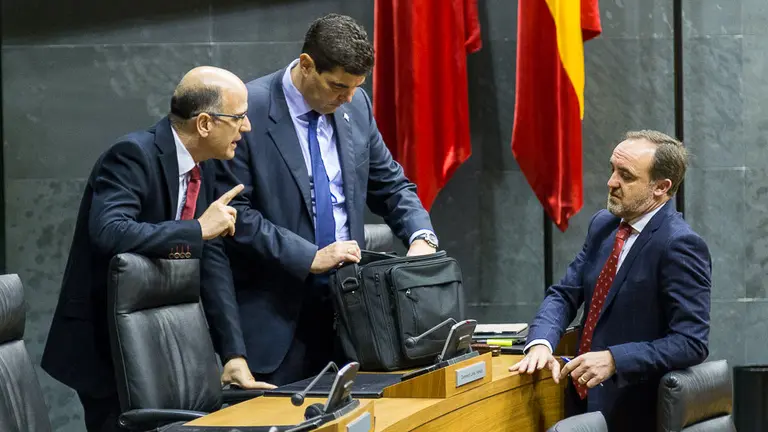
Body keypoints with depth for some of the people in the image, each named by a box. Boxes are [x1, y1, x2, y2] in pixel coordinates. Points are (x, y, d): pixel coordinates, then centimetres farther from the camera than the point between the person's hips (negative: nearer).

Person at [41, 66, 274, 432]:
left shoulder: (200, 168, 6)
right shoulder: (133, 155, -18)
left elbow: (211, 262, 4)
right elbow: (108, 232, -34)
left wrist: (234, 353, -3)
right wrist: (198, 228, -27)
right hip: (105, 345, -8)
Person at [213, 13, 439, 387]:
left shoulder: (356, 105, 6)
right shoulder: (248, 111, -12)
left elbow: (391, 185, 16)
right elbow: (235, 212, -15)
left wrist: (421, 237, -3)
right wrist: (310, 258, -19)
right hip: (277, 313, -5)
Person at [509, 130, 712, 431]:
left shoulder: (680, 245, -14)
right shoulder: (604, 225, 10)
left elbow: (691, 342, -19)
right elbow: (564, 294, 9)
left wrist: (613, 360, -26)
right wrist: (541, 343, -10)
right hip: (584, 398, 7)